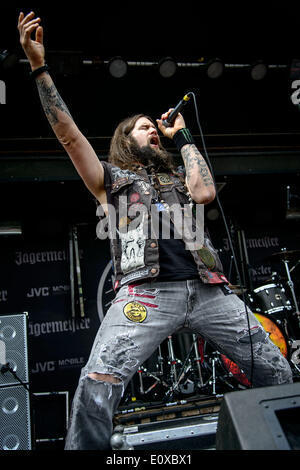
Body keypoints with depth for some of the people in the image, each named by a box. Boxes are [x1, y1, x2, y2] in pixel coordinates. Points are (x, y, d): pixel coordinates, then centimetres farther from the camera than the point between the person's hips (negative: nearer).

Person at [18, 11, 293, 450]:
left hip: (208, 289, 4)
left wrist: (182, 135, 18)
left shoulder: (178, 178, 29)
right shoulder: (112, 179, 19)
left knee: (276, 371, 3)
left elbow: (205, 192, 7)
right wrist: (39, 66, 1)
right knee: (98, 381, -24)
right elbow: (69, 134, 8)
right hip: (147, 292, -3)